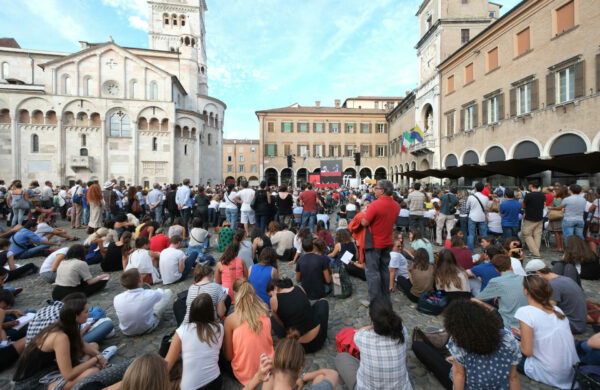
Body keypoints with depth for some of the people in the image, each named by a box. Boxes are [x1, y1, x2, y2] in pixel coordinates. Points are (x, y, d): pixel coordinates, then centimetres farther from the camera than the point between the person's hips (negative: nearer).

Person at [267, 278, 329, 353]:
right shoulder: (299, 288, 0)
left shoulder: (274, 299, -10)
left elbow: (280, 322, 2)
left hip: (297, 345, -1)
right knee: (323, 302, 25)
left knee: (272, 319, 18)